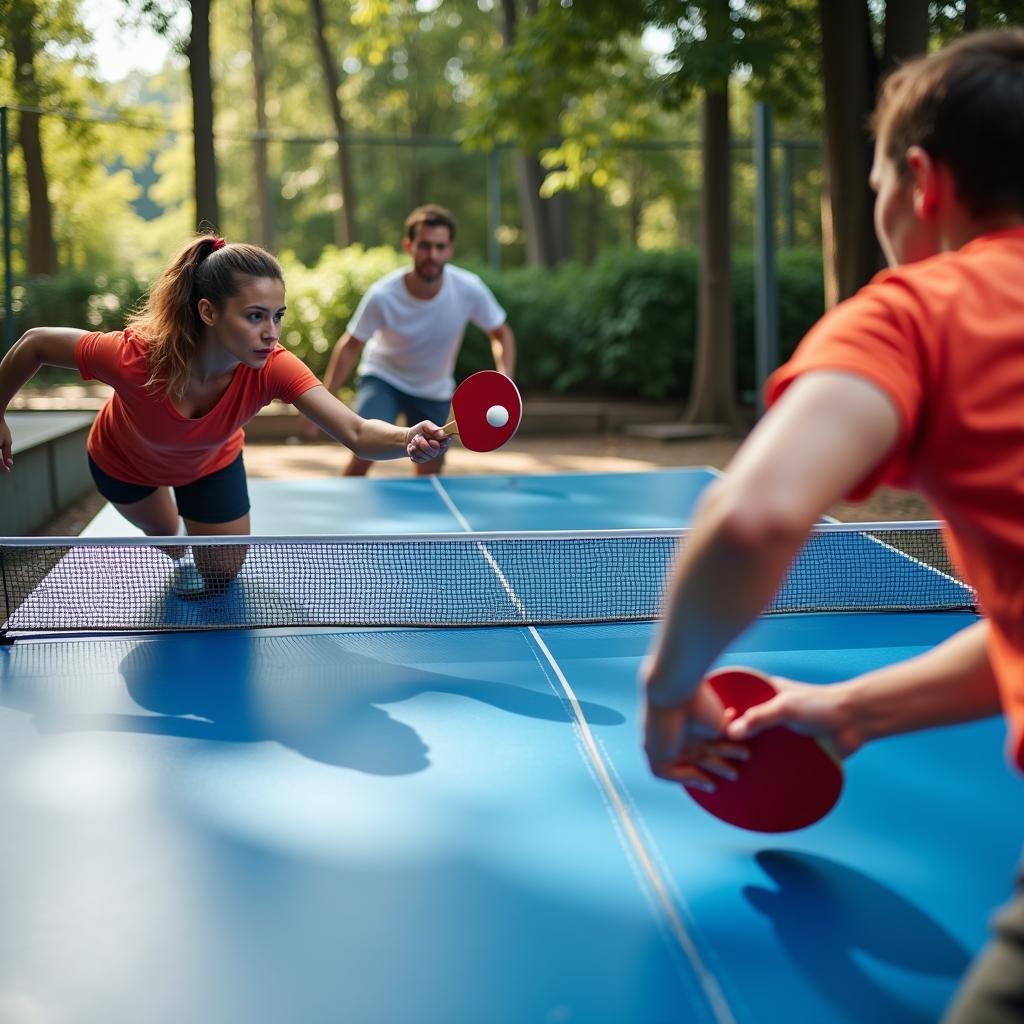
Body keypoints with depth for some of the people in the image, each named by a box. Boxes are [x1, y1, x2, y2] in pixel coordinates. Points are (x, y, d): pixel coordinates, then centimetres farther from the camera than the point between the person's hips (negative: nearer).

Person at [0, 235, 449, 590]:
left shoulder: (273, 368, -41)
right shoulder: (135, 358, -45)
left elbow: (358, 433, -52)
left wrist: (409, 439, -74)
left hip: (210, 464, 1)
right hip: (122, 462, -1)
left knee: (222, 575, 9)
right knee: (165, 536, 26)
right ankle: (178, 560, 61)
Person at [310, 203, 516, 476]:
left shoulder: (470, 290, -24)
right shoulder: (382, 296, -28)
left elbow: (501, 335, -7)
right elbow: (349, 347, -14)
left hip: (434, 392, 3)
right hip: (382, 378, -3)